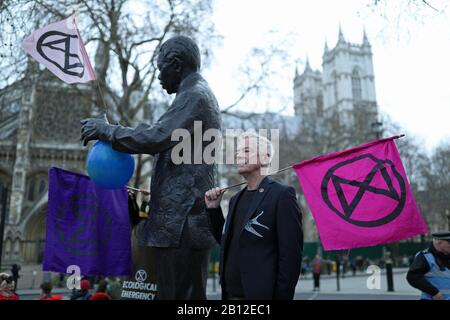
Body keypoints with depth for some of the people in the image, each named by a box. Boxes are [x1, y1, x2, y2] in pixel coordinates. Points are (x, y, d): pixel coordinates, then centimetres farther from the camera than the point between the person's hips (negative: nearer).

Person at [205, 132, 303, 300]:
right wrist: (214, 209, 5)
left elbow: (291, 254, -13)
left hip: (260, 293, -6)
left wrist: (282, 295, -16)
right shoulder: (236, 199, 11)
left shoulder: (282, 195, -10)